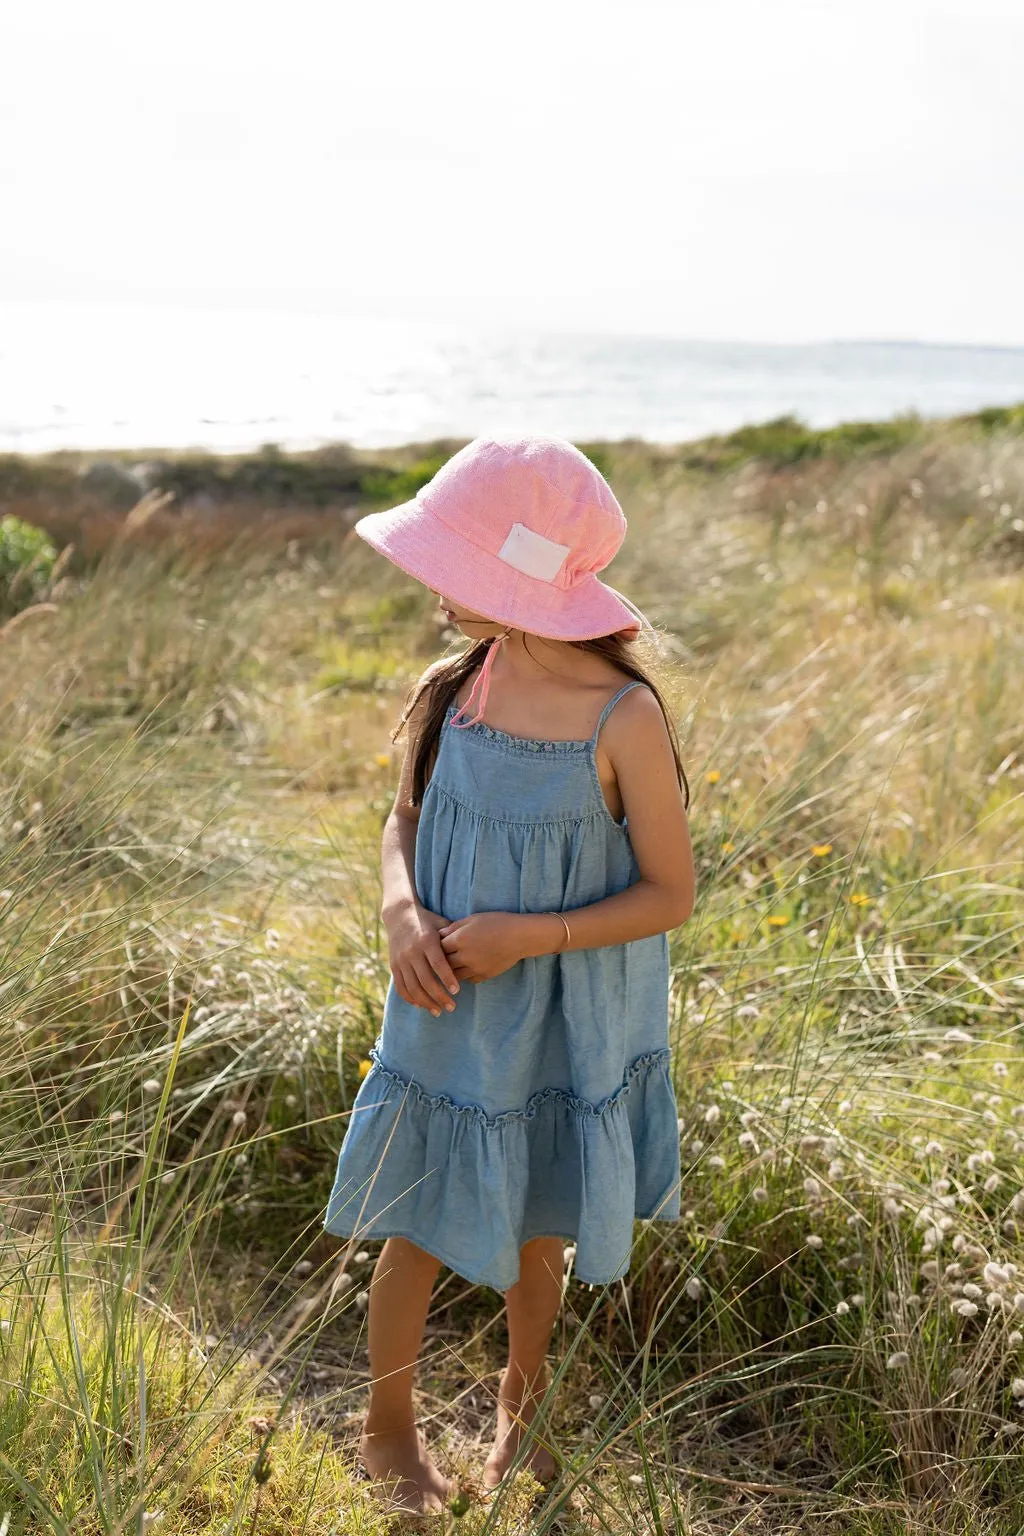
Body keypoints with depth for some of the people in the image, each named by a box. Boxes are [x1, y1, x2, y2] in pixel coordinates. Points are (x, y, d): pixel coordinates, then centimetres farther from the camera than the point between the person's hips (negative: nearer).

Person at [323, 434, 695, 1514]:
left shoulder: (624, 717, -22)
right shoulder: (451, 691, -10)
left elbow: (669, 895, -15)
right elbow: (405, 821, 6)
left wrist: (524, 935, -24)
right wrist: (403, 911, -15)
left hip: (567, 1035, -2)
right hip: (448, 1015, 2)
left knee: (540, 1235, 20)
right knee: (418, 1238, 14)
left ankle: (519, 1404, 49)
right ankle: (387, 1428, 40)